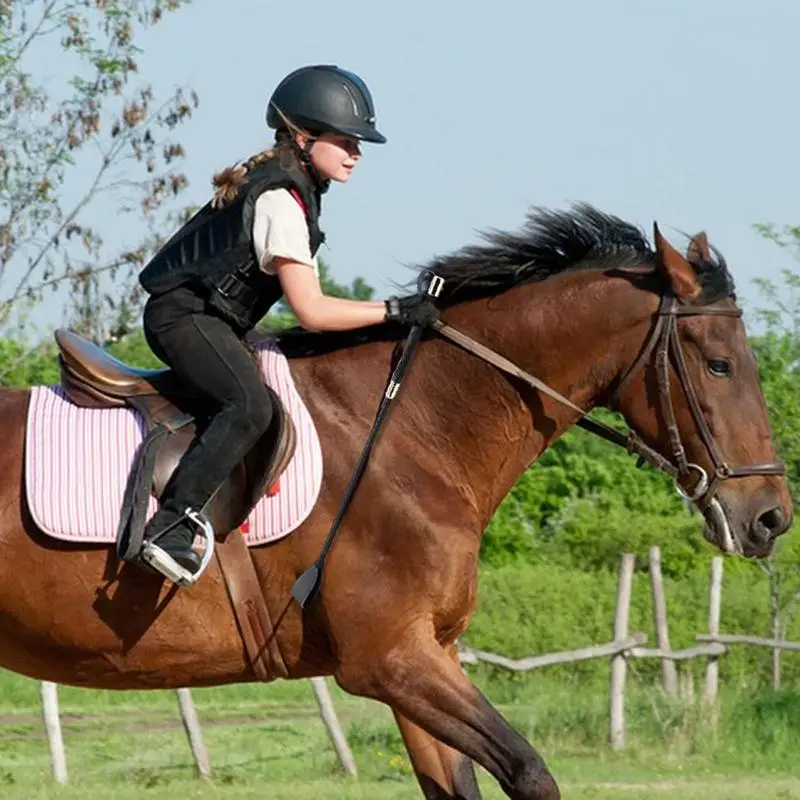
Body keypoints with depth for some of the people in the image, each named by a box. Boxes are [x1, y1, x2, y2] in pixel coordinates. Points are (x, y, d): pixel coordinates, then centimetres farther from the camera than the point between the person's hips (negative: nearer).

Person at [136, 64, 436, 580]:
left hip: (210, 318, 11)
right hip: (186, 315, -11)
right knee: (252, 407, -33)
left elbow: (305, 298, 22)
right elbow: (311, 312, -22)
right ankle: (169, 528, -38)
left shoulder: (293, 188, 13)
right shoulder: (281, 201, -19)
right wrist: (394, 311, -18)